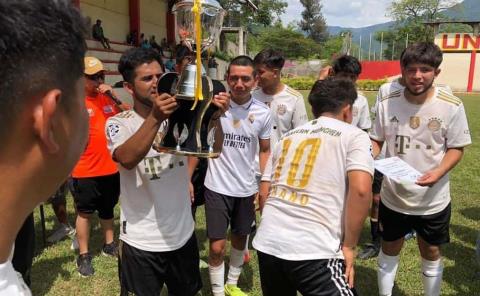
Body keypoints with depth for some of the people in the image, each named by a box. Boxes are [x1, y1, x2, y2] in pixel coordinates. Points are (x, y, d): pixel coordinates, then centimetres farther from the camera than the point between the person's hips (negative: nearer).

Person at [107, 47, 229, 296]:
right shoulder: (119, 123, -12)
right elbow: (127, 159, -31)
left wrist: (215, 117, -26)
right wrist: (155, 118, -41)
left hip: (183, 234, 4)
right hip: (141, 241, -3)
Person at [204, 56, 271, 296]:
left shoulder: (262, 112, -5)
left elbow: (265, 151, 7)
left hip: (247, 189, 3)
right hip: (217, 187, -3)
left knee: (240, 237, 20)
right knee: (217, 246, 1)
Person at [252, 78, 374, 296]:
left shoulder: (288, 137, 16)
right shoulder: (354, 135, 2)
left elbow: (264, 193, 15)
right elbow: (361, 189, -14)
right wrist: (349, 246, -5)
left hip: (267, 244, 7)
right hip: (313, 252, -6)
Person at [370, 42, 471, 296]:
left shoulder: (452, 106, -13)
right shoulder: (387, 103, -9)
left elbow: (456, 148, -6)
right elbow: (376, 140, 2)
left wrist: (438, 172, -25)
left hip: (433, 199, -1)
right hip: (393, 196, 1)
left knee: (431, 254, 19)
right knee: (389, 250, 20)